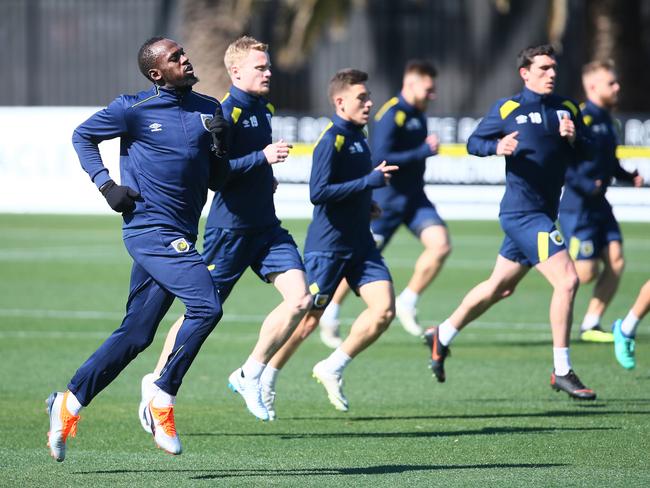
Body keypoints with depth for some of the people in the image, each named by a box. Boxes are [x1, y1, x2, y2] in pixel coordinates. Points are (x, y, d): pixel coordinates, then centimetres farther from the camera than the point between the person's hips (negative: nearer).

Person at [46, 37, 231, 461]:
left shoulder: (208, 110, 11)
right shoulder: (134, 109, -5)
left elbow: (216, 179, 16)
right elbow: (82, 136, 9)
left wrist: (219, 145, -4)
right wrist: (105, 184, -2)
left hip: (180, 236, 6)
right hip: (150, 230, -6)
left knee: (136, 335, 8)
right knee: (206, 306, -21)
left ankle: (69, 404, 20)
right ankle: (163, 402, -11)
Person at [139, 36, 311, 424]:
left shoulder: (265, 109, 13)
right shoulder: (224, 112, -14)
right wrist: (262, 158, -24)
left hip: (266, 225, 7)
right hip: (230, 227, -7)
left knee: (300, 299, -8)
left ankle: (250, 375, 3)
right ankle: (157, 382, 19)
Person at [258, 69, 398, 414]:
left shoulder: (358, 137, 11)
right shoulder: (331, 140, -16)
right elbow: (318, 192, -25)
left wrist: (366, 202, 12)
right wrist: (369, 181, -24)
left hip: (360, 243, 8)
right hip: (327, 245, -8)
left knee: (384, 310, -7)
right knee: (308, 318, 1)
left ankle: (332, 369, 7)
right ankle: (265, 379, 19)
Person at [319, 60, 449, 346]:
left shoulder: (418, 114, 9)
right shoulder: (390, 115, -17)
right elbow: (380, 159, -26)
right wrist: (424, 152, -25)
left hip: (414, 198, 7)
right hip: (385, 198, -7)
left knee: (440, 245, -15)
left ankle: (407, 303, -1)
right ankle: (329, 316, 22)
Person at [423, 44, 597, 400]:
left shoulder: (567, 109, 9)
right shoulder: (507, 109, -5)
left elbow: (585, 154, 10)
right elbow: (473, 143, 3)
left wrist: (573, 138, -12)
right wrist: (497, 147, -18)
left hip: (544, 212, 7)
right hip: (523, 212, -7)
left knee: (499, 287, 20)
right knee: (566, 280, -17)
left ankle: (442, 337, 39)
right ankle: (562, 373, -11)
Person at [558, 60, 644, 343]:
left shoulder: (606, 120, 12)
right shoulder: (581, 119, -16)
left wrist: (628, 177, 9)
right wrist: (586, 186, -26)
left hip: (598, 205, 9)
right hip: (577, 207, -9)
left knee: (615, 261, -2)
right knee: (585, 273, -10)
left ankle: (591, 325, 7)